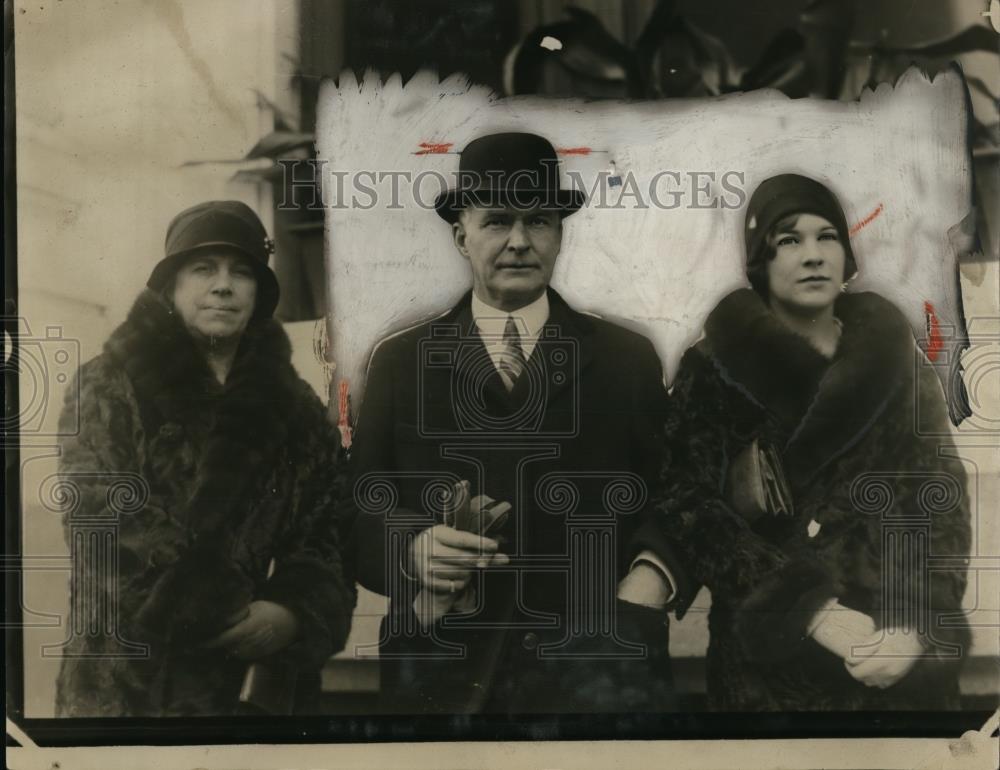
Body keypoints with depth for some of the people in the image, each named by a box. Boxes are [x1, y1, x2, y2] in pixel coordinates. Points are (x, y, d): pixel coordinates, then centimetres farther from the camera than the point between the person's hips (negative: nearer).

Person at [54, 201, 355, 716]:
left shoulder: (296, 409, 7)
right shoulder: (109, 388, -2)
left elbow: (324, 536, 4)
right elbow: (104, 529, -12)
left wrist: (295, 614, -16)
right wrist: (228, 612, -15)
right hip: (129, 682, -3)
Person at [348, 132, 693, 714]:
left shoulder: (628, 359, 4)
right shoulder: (399, 361, 4)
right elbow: (359, 503, 2)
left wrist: (650, 573, -17)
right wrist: (409, 546, -17)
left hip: (593, 665, 0)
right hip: (441, 667, 1)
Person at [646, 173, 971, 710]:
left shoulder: (898, 361, 3)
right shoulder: (713, 369, -4)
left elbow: (945, 503, 0)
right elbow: (690, 508, -11)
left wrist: (920, 627, -14)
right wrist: (811, 611, -20)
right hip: (771, 654, -2)